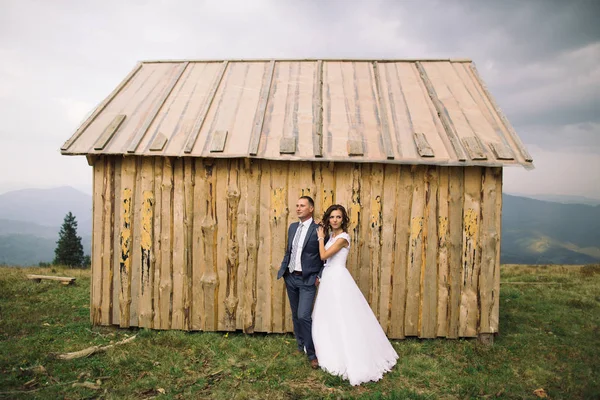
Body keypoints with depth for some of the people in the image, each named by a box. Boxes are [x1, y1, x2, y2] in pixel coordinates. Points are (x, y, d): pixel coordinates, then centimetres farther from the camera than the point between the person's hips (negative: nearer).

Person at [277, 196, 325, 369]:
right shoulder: (292, 227, 8)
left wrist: (320, 276, -11)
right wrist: (283, 268, 7)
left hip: (308, 280, -6)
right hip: (291, 278, 7)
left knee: (304, 316, -12)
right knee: (295, 315, 16)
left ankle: (312, 353, 4)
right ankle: (301, 345, 34)